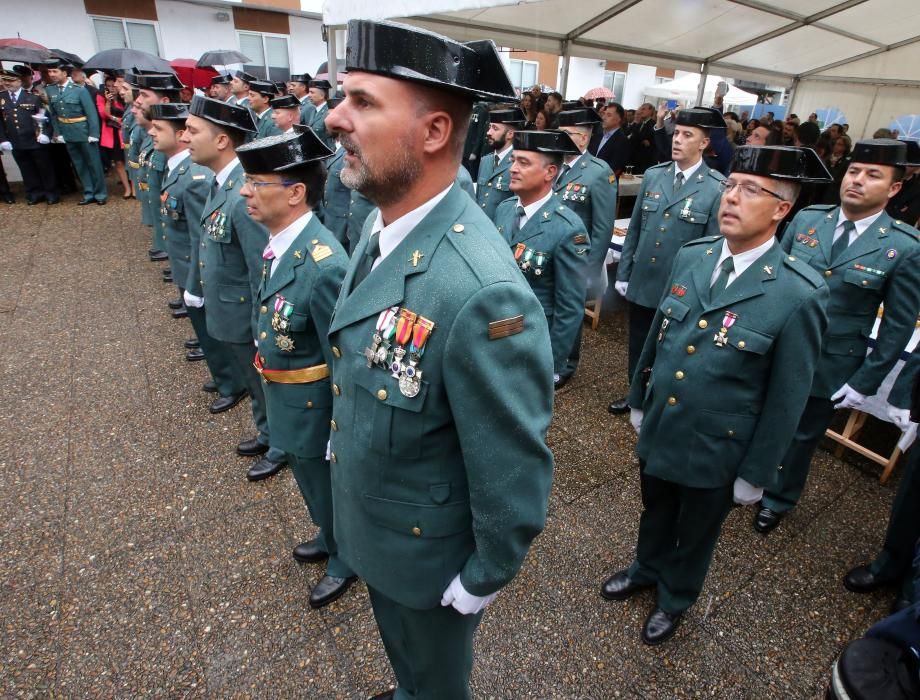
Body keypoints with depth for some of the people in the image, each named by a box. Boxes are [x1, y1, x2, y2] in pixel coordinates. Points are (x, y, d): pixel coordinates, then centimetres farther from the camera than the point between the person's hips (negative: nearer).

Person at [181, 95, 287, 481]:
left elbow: (263, 271, -27)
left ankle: (281, 449, 35)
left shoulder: (244, 195, -29)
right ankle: (267, 434, 47)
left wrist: (262, 332, -20)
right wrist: (201, 292, 16)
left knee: (266, 386, 12)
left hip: (246, 317, -9)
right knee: (253, 383, 26)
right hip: (227, 311, 9)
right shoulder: (220, 182, 1)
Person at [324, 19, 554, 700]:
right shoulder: (382, 228, -8)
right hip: (371, 526, 8)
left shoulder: (482, 293, -38)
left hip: (427, 551, -7)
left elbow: (516, 473, -27)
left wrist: (484, 580, -13)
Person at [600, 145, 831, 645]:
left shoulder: (800, 295, -21)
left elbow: (786, 399, -13)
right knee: (655, 513, 28)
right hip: (657, 430, 4)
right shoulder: (690, 256, -7)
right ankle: (646, 570, 57)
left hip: (715, 451, -4)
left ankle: (675, 597, 51)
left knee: (695, 534, 23)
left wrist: (755, 473, -7)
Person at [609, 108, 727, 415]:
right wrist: (623, 273, 7)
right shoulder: (653, 175, 3)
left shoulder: (718, 188, -11)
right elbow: (634, 228, 7)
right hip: (642, 284, 4)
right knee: (637, 346, 18)